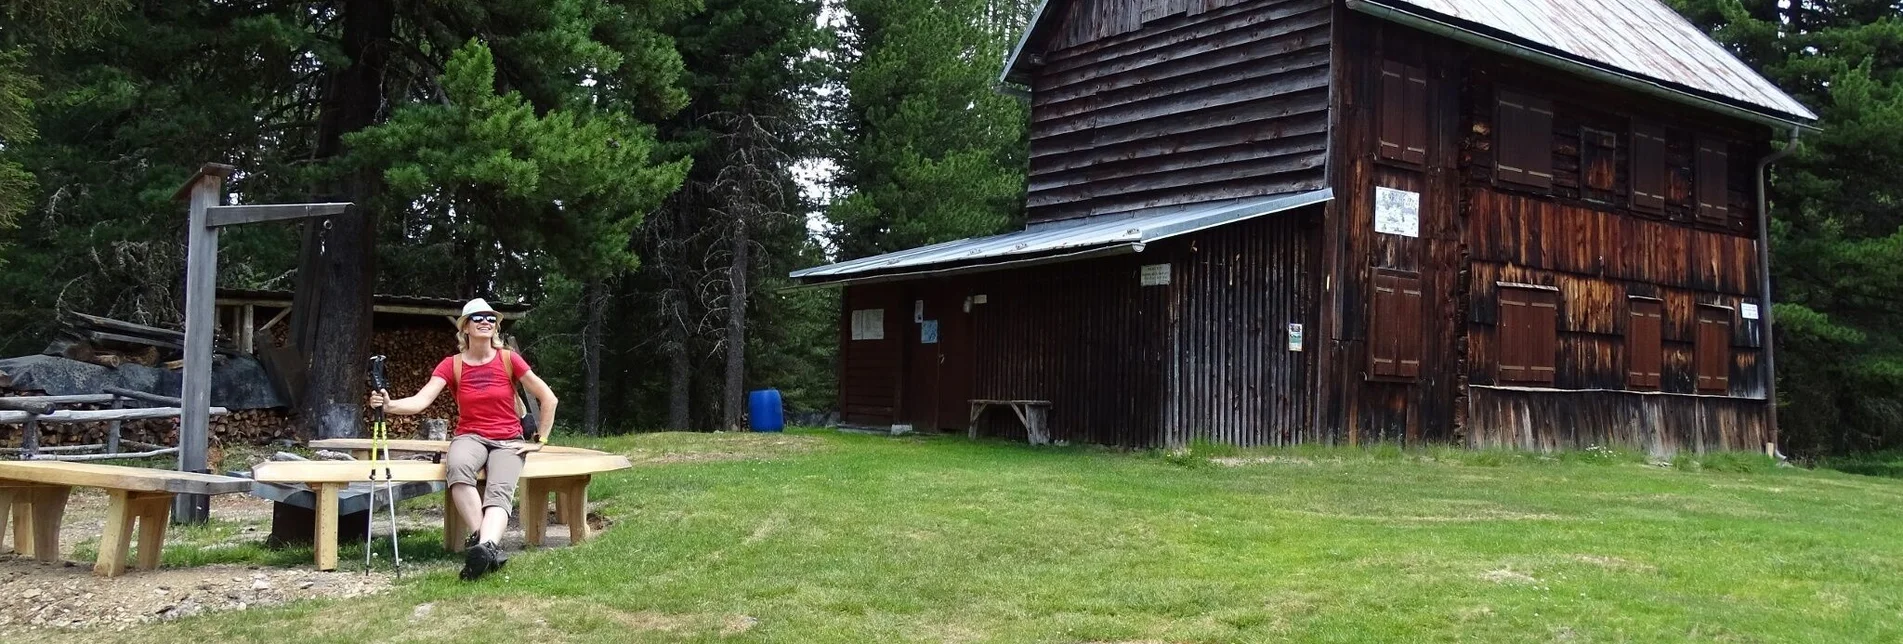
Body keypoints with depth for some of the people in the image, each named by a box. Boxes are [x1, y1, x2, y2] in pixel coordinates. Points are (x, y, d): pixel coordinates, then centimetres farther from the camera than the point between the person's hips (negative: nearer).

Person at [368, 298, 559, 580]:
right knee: (458, 465, -37)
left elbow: (548, 399, 3)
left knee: (500, 490, -32)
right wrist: (389, 405, -32)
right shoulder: (452, 365, 2)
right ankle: (488, 546, -40)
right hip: (470, 437, 0)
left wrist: (539, 440, 1)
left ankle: (483, 546, -57)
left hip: (508, 441, 0)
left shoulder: (509, 359, 0)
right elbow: (421, 400, -13)